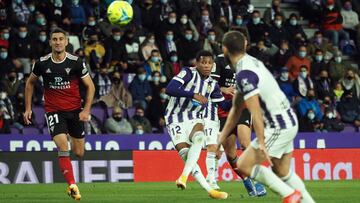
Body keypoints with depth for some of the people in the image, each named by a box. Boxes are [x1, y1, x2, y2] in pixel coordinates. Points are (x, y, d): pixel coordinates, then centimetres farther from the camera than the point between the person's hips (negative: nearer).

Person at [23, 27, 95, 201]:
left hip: (75, 110, 1)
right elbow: (30, 83, 13)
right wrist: (28, 108, 9)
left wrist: (86, 110, -9)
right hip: (53, 110, -1)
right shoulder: (42, 63, -5)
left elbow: (90, 86, 0)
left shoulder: (76, 62, -8)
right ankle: (72, 185, -20)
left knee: (79, 153, 6)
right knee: (63, 146, -21)